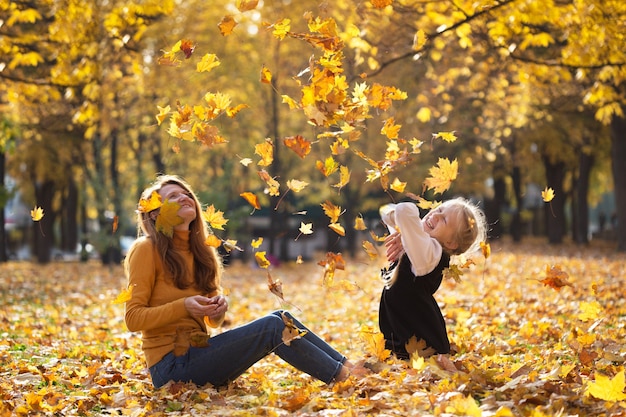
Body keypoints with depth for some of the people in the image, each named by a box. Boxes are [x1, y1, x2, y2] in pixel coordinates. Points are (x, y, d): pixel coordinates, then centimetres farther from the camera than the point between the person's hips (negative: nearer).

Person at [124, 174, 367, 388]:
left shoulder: (197, 252, 14)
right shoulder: (146, 249, -8)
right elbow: (133, 318, -13)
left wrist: (218, 308, -6)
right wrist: (183, 307, -23)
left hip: (196, 352, 7)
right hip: (172, 366, -7)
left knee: (280, 318, -5)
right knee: (272, 327, -17)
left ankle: (346, 365, -8)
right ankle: (340, 376, -11)